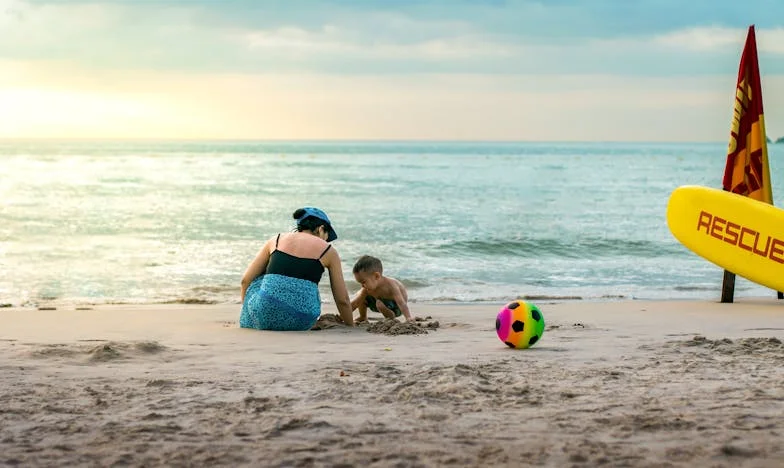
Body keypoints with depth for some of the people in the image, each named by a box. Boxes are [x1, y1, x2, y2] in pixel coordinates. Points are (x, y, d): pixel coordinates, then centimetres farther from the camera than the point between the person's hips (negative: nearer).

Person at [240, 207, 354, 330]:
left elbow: (246, 280, 16)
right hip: (299, 323, -1)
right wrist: (350, 327, 29)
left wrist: (247, 310, 32)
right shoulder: (328, 251, 10)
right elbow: (342, 300, 13)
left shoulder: (276, 240, 15)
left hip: (264, 316, 1)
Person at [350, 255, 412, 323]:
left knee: (380, 304, -36)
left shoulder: (390, 285, -35)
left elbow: (401, 302, -43)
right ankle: (363, 318, 18)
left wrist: (408, 318, -53)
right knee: (359, 296, -2)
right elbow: (354, 304, -14)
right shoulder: (367, 289, -17)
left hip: (396, 307, -7)